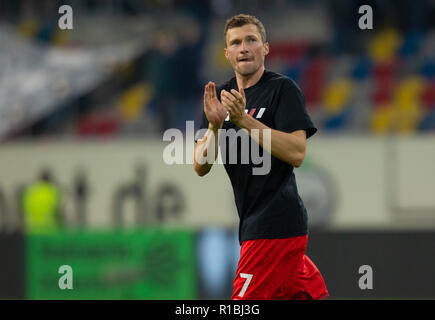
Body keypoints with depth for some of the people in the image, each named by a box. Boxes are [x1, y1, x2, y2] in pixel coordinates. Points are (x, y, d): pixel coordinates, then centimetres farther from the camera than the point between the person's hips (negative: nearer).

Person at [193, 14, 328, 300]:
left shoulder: (283, 89, -6)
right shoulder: (223, 96, 13)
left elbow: (297, 153, -18)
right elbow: (200, 167, 6)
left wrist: (243, 120, -22)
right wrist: (215, 126, -13)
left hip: (276, 221, -7)